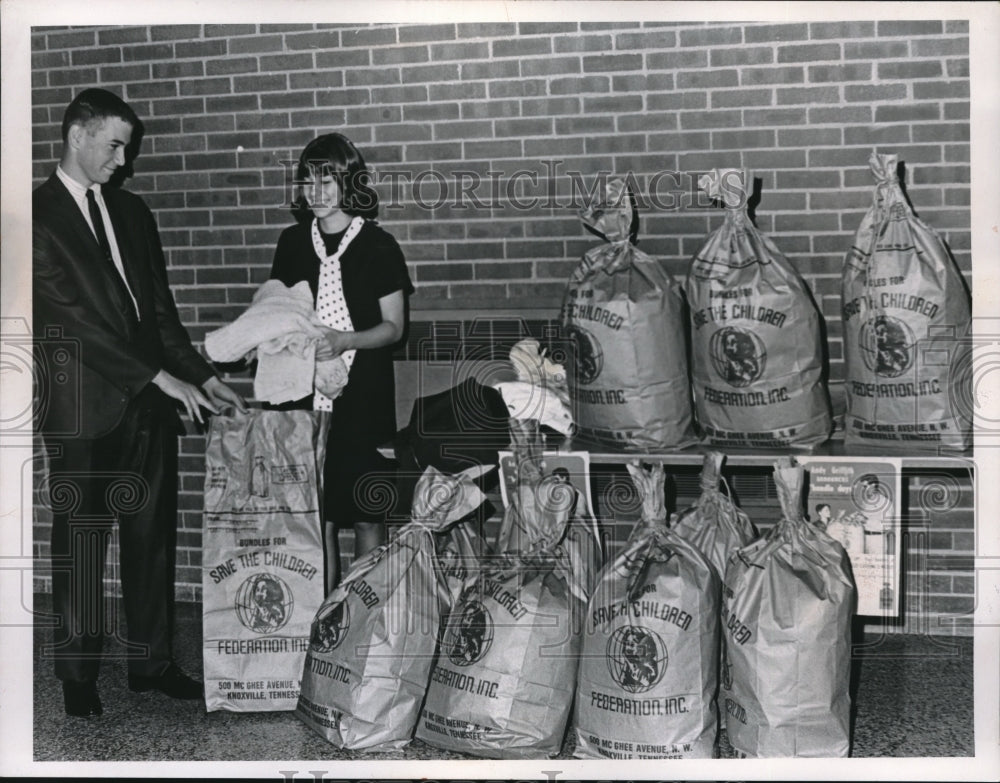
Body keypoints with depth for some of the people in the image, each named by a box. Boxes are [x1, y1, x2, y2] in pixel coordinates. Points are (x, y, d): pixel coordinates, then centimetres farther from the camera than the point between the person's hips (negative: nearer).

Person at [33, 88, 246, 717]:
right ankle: (79, 675, 19)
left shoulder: (132, 212, 13)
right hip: (84, 410, -6)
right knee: (81, 543, 6)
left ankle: (152, 661, 22)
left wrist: (203, 376, 4)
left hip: (148, 403, 6)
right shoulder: (38, 217, -7)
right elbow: (75, 319, -14)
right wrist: (162, 377, -16)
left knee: (153, 536, 10)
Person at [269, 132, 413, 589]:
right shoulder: (293, 242, 11)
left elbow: (394, 326, -1)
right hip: (306, 394, 3)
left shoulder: (377, 245, -1)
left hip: (362, 396, -3)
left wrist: (346, 340, -18)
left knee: (366, 512, 0)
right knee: (316, 513, 5)